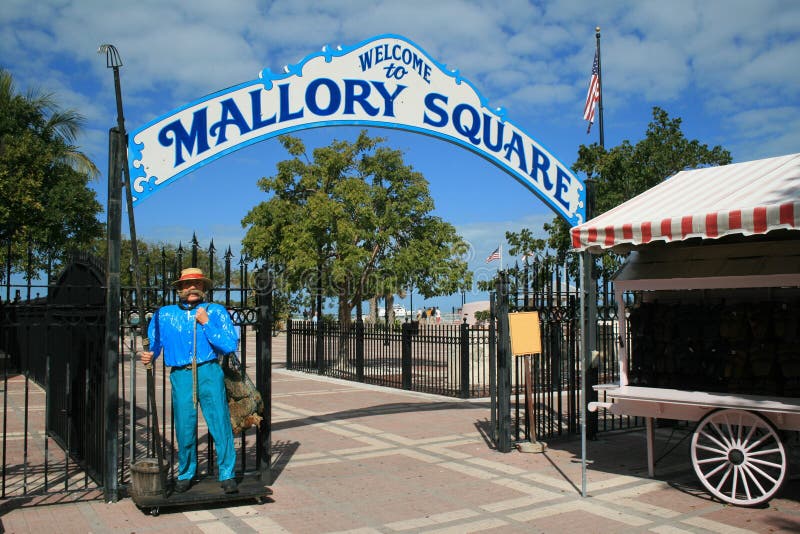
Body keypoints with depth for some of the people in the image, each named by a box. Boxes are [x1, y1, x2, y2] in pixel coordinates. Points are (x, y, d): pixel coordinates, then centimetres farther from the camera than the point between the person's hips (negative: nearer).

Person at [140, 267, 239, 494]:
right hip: (181, 375, 2)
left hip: (209, 373, -1)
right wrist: (149, 356, -5)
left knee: (220, 423, -4)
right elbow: (154, 343, 18)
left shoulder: (216, 311, 5)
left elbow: (231, 345, -5)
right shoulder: (164, 314, 12)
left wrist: (206, 323, -9)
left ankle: (227, 475, 8)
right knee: (185, 427, 3)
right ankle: (185, 474, 24)